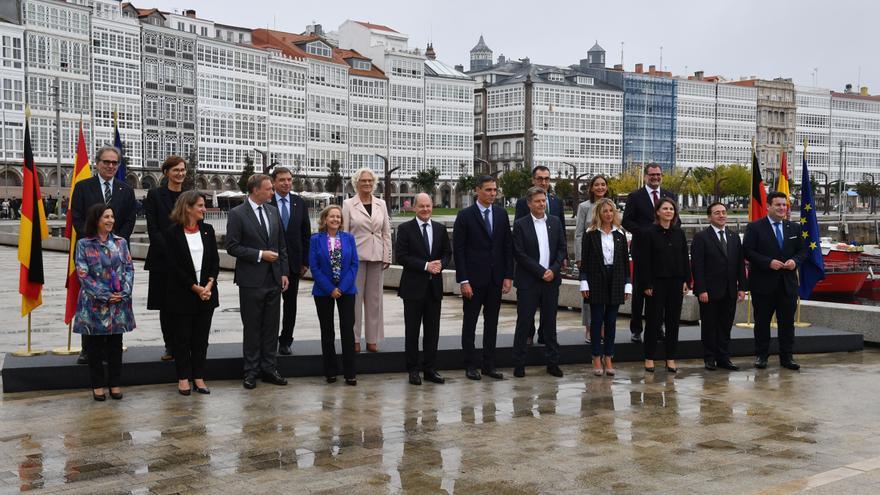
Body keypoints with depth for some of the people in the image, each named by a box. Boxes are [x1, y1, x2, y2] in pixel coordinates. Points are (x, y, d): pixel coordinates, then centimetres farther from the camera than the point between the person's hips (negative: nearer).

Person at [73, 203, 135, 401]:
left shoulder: (120, 242, 6)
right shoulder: (84, 244, -3)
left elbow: (129, 268, 4)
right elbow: (83, 274, -8)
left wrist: (124, 292, -11)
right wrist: (105, 296, -14)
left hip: (118, 304, 2)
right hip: (94, 304, -2)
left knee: (115, 345, 9)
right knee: (95, 346, 6)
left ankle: (115, 383, 19)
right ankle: (98, 385, 17)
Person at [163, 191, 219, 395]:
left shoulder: (207, 230, 5)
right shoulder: (173, 232, -8)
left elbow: (215, 261, 5)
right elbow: (173, 266, -11)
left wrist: (210, 284, -10)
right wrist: (195, 288, -13)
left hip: (207, 293, 4)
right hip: (182, 294, -4)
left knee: (201, 337, 7)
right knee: (182, 337, 5)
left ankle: (199, 378, 15)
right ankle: (183, 378, 15)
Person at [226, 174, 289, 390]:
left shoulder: (273, 211, 9)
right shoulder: (237, 214, -8)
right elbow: (232, 247, -11)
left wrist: (284, 272, 7)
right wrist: (259, 255, -15)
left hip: (273, 280, 5)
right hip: (251, 281, -5)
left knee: (271, 327, 9)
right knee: (252, 328, 4)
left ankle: (268, 368, 18)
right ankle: (251, 372, 13)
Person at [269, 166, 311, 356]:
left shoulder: (300, 203, 6)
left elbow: (306, 234, 8)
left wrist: (305, 261, 4)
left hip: (293, 261, 3)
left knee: (290, 303, 8)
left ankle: (286, 341, 17)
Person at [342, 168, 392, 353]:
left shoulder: (381, 204, 10)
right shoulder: (348, 204, 1)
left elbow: (386, 233, 10)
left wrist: (387, 256, 4)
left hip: (377, 256, 3)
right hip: (356, 256, -3)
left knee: (374, 298, 5)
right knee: (355, 297, 0)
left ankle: (372, 339, 12)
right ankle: (354, 339, 7)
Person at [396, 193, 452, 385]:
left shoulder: (440, 228, 9)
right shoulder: (405, 229, -4)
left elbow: (448, 252, 12)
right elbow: (402, 256, -10)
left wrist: (441, 264, -10)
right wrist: (425, 266, -17)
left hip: (434, 286, 4)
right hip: (414, 286, -4)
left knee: (433, 330, 7)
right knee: (412, 330, 4)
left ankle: (429, 369, 15)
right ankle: (413, 370, 12)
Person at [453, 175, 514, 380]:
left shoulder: (501, 214, 7)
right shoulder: (465, 216, -5)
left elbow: (508, 247, 9)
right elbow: (458, 250, -7)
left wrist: (508, 276, 2)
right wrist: (463, 280, -13)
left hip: (496, 278, 4)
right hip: (473, 278, -4)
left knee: (492, 322, 9)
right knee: (470, 322, 4)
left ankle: (489, 364, 16)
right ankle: (471, 365, 12)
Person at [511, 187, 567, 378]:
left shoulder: (555, 222, 8)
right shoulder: (520, 225, -4)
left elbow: (562, 248, 8)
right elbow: (519, 254, -9)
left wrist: (554, 270, -7)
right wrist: (541, 271, -13)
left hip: (551, 280, 4)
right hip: (528, 282, -3)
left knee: (550, 322, 9)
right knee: (524, 323, 1)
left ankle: (553, 362, 16)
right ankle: (519, 364, 8)